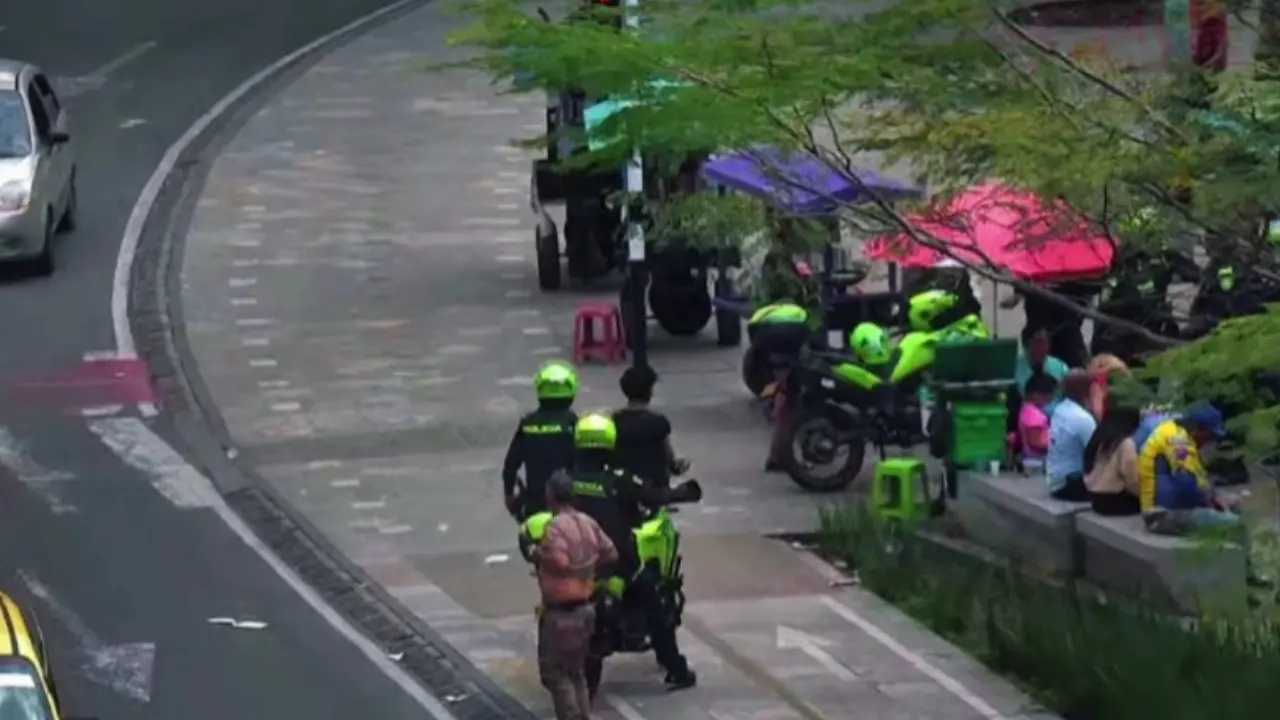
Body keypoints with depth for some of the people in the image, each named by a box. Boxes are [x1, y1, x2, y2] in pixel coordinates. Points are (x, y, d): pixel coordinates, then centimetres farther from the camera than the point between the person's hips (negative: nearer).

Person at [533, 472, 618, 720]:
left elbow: (559, 561, -32)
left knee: (554, 673, -2)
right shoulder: (588, 523, 6)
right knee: (576, 672, 18)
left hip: (560, 613, -9)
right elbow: (610, 554, 11)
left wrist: (537, 553, -15)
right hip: (585, 608, 9)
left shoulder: (555, 527, -20)